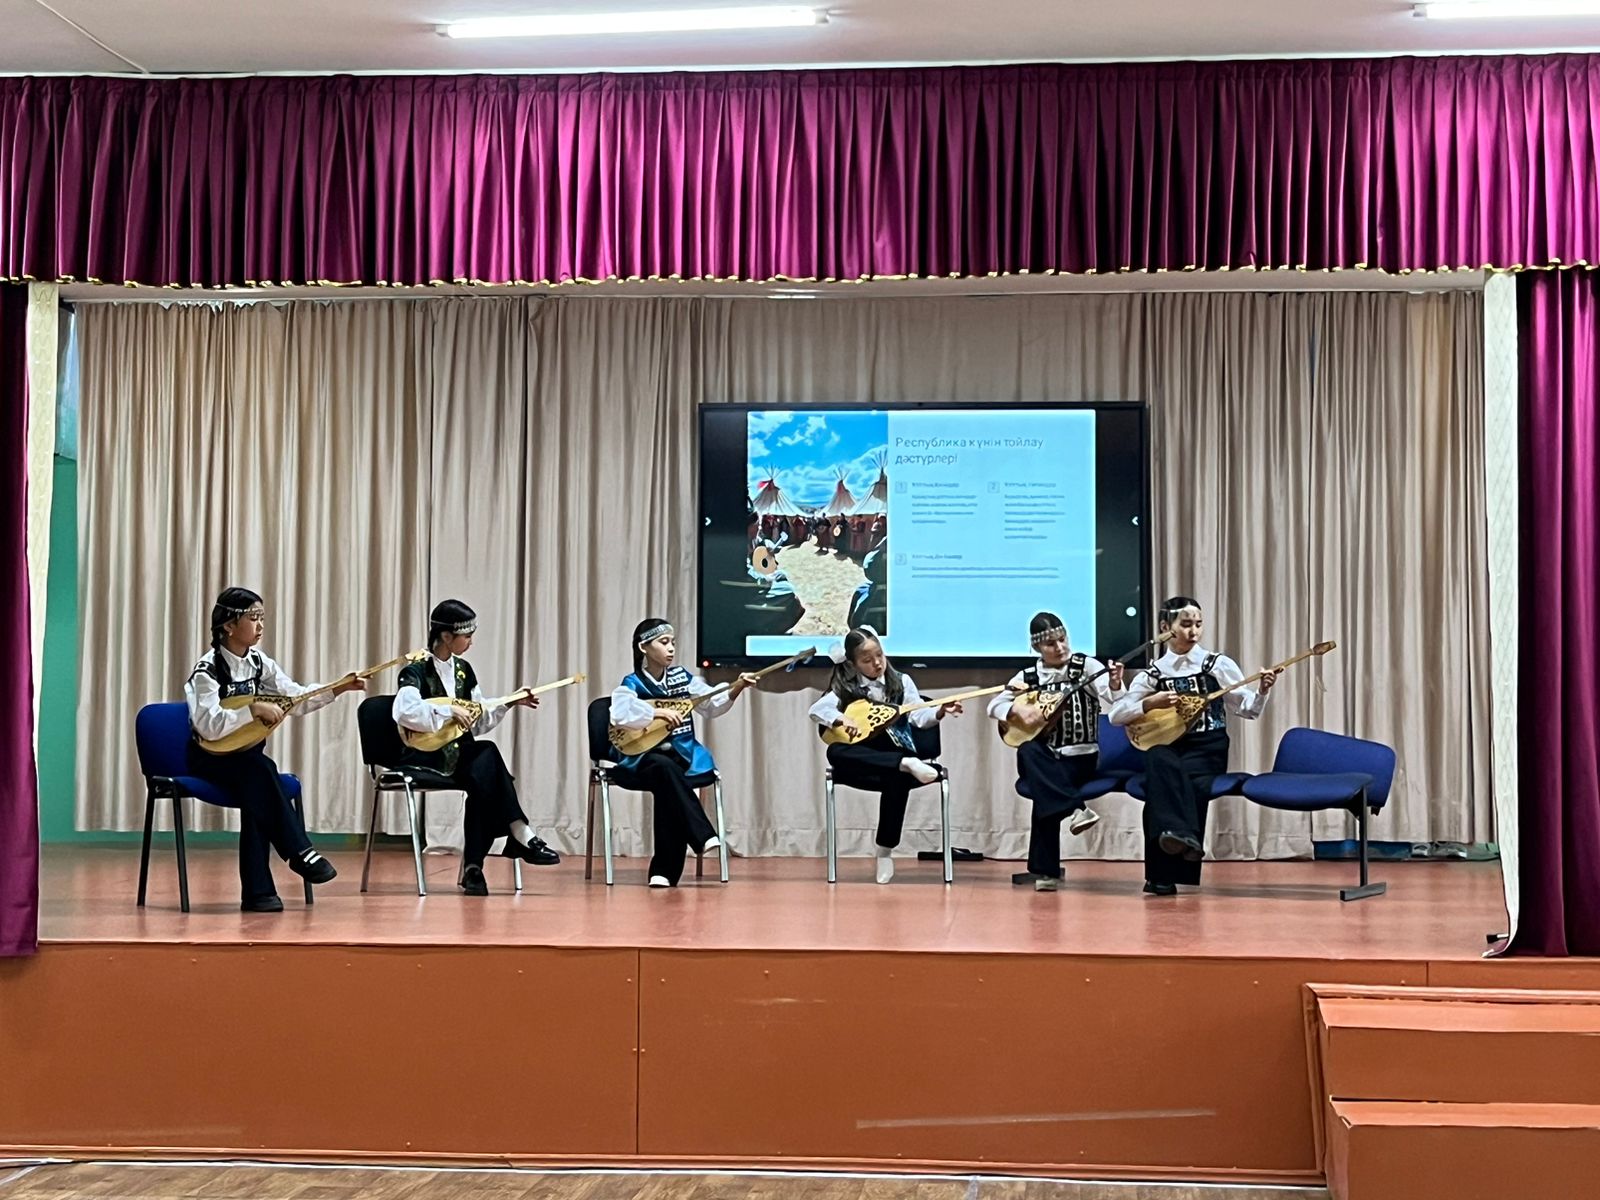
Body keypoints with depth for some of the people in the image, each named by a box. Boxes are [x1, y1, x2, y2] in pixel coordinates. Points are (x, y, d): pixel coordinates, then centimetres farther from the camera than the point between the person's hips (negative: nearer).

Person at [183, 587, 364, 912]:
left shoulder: (260, 664, 5)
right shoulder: (207, 670, -15)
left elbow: (297, 698, 1)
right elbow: (209, 726, -26)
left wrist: (338, 688, -12)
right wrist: (253, 709, -31)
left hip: (247, 758, 5)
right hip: (209, 760, -5)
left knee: (257, 794, -26)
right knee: (259, 769, -33)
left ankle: (257, 892, -23)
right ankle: (300, 852, -25)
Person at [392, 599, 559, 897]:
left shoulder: (463, 670, 12)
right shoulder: (417, 670, -9)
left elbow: (477, 724, 16)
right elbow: (403, 712, -29)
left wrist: (510, 704, 5)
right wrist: (449, 710, -27)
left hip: (457, 754, 6)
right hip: (422, 758, -6)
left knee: (483, 779, -28)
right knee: (487, 756, -30)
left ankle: (473, 866, -24)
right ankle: (520, 836, -22)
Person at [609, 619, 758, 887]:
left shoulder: (683, 677, 8)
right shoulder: (632, 684, -4)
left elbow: (713, 706, 3)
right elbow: (618, 715, -23)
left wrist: (735, 689, -14)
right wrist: (655, 712, -24)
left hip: (682, 756, 3)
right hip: (644, 759, -2)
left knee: (667, 786, -30)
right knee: (665, 768, -37)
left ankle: (664, 870, -20)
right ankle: (703, 836, -35)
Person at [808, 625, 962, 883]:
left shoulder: (901, 681, 7)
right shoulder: (847, 688, 5)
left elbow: (919, 716, -5)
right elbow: (816, 709, -6)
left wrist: (940, 712, -26)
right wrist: (840, 719, -25)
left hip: (896, 754, -1)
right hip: (865, 761, 1)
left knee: (897, 780, -36)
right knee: (836, 752, -32)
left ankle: (886, 851, -20)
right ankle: (907, 765, -41)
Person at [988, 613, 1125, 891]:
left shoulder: (1087, 666, -2)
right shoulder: (1028, 677, 8)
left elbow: (1117, 705, -13)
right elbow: (994, 705, 7)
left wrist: (1115, 685, -36)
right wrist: (1017, 709, -14)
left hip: (1080, 756, -3)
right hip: (1046, 759, 3)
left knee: (1044, 795, -28)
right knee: (1028, 750, -31)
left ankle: (1045, 869, -18)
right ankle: (1074, 808, -32)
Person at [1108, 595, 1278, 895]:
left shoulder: (1218, 665, 4)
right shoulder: (1153, 673, 7)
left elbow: (1247, 710, 5)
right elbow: (1116, 715, 4)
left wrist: (1262, 691, -15)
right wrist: (1151, 703, -11)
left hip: (1207, 749, -1)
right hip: (1167, 745, 1)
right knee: (1160, 763, -36)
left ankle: (1163, 875, -25)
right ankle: (1179, 834, -47)